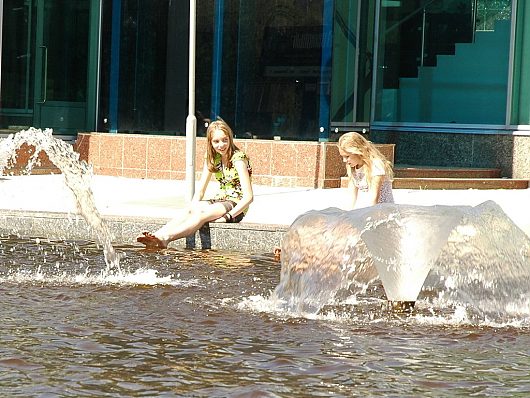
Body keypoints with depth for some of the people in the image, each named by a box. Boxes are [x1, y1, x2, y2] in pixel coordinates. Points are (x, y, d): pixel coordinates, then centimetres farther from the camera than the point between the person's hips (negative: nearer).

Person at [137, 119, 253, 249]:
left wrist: (227, 216, -25)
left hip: (237, 205, -6)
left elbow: (248, 197, -19)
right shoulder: (212, 158, 9)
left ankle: (165, 238, -51)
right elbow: (200, 191, 11)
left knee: (201, 213, -33)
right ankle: (158, 235, -45)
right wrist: (192, 207, -9)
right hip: (220, 200, 6)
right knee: (190, 210, -25)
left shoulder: (238, 158, -13)